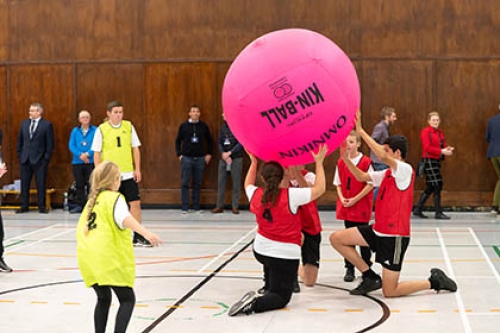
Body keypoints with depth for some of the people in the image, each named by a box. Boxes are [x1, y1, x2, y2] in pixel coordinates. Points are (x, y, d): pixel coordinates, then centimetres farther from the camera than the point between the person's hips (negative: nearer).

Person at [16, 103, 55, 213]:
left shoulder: (47, 125, -4)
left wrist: (47, 158, -9)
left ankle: (42, 207, 9)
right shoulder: (24, 123, 10)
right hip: (25, 159, 4)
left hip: (40, 160, -4)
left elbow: (50, 143, -4)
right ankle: (24, 206, 15)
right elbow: (20, 140, 14)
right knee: (24, 184, 7)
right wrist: (19, 154, 6)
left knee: (41, 184, 1)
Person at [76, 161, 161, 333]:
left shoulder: (93, 199, 18)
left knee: (103, 299, 19)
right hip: (107, 256, -7)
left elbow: (81, 227, 28)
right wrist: (146, 233, -39)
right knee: (127, 299, -2)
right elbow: (124, 218, -25)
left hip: (86, 254, 7)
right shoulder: (115, 198, -4)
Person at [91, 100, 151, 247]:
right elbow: (97, 153, -1)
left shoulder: (128, 126, 3)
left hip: (128, 174, 2)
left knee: (135, 203, -2)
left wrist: (137, 169, 2)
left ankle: (138, 236, 8)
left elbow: (135, 148, 8)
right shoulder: (101, 129, -4)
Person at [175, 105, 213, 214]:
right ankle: (185, 207, 3)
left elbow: (210, 140, 13)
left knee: (198, 184, 5)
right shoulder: (183, 126, 1)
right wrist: (179, 154, -1)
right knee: (185, 183, -1)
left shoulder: (203, 126, 4)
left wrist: (209, 154, 6)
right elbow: (178, 141, 7)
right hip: (186, 158, -1)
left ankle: (196, 207, 12)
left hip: (200, 158, 1)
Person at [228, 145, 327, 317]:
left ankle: (269, 286, 40)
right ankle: (254, 303, -24)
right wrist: (319, 162, -5)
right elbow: (319, 189, -11)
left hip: (260, 249, 6)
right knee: (281, 297, 2)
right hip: (285, 255, -5)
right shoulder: (290, 195, -20)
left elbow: (248, 184, 20)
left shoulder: (256, 195, -5)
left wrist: (253, 162, 25)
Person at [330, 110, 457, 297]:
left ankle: (434, 281, 15)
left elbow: (382, 157, -32)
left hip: (395, 236, -9)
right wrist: (346, 159, -1)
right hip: (379, 230, 9)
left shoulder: (405, 170, -16)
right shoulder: (388, 173, 11)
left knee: (389, 292, -6)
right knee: (336, 239, 1)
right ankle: (370, 277, 10)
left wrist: (360, 131, -29)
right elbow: (361, 177, 15)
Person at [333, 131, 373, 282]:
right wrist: (342, 199, -7)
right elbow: (338, 184, 10)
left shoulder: (365, 162, -10)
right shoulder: (341, 162, 4)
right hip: (346, 207, 4)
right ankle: (349, 269, 16)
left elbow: (370, 184, -9)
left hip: (361, 206, -4)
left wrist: (355, 199, -13)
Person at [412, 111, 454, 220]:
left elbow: (443, 145, 17)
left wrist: (447, 149, -7)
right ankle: (438, 213, -2)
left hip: (437, 161, 8)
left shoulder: (440, 132, 16)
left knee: (430, 187, 11)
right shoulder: (425, 132, -8)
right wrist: (441, 151, -23)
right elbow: (427, 148, -18)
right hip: (429, 161, -8)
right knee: (437, 186, -9)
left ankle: (417, 210, 19)